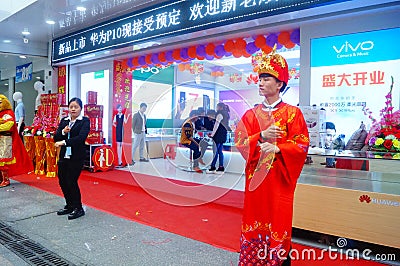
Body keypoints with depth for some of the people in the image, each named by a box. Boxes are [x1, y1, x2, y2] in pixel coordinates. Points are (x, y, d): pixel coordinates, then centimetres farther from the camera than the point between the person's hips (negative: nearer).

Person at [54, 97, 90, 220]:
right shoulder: (63, 121, 12)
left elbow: (81, 137, -19)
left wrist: (64, 142, -24)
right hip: (63, 155, 6)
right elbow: (56, 138, 8)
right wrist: (63, 132, -11)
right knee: (62, 181, 10)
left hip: (77, 157, -6)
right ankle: (70, 206, 29)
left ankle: (78, 208, 13)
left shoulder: (85, 121, -5)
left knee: (71, 181, -5)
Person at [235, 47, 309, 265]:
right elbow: (240, 142, 1)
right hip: (256, 174, 3)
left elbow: (301, 144, -6)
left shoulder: (292, 113, 0)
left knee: (278, 217, 2)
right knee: (255, 216, 7)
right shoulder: (251, 114, 9)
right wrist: (261, 137, -15)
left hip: (280, 175, -3)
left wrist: (277, 148, -21)